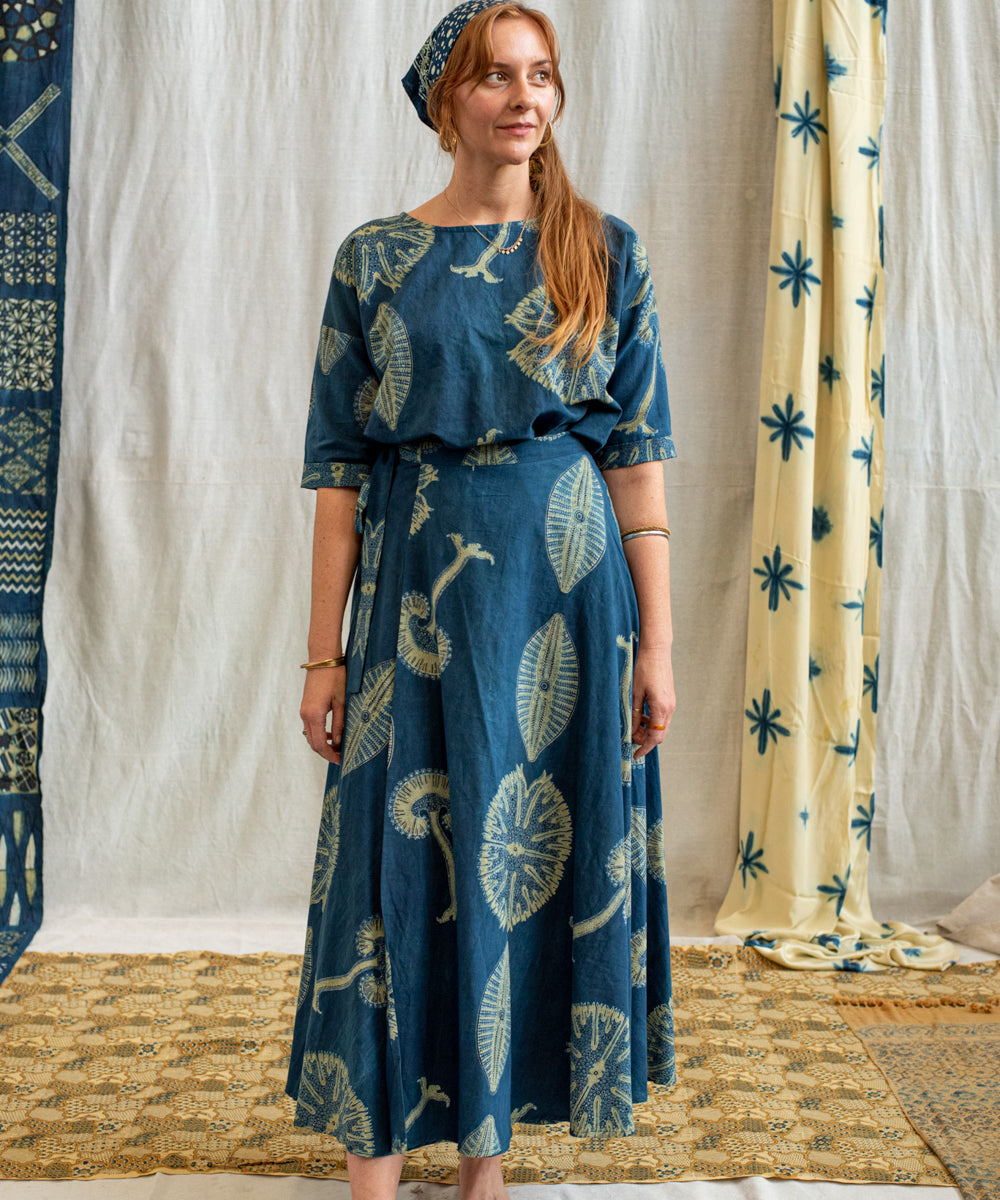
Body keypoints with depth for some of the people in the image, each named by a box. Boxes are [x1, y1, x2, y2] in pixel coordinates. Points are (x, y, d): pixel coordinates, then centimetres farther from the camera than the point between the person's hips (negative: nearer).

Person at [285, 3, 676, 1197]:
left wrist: (655, 640, -3)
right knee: (399, 860, 1)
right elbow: (340, 465, 2)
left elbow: (637, 454, 3)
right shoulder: (376, 257, 5)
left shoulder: (605, 251, 6)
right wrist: (324, 650, -2)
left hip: (569, 585, 1)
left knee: (543, 860, 5)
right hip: (419, 591, 0)